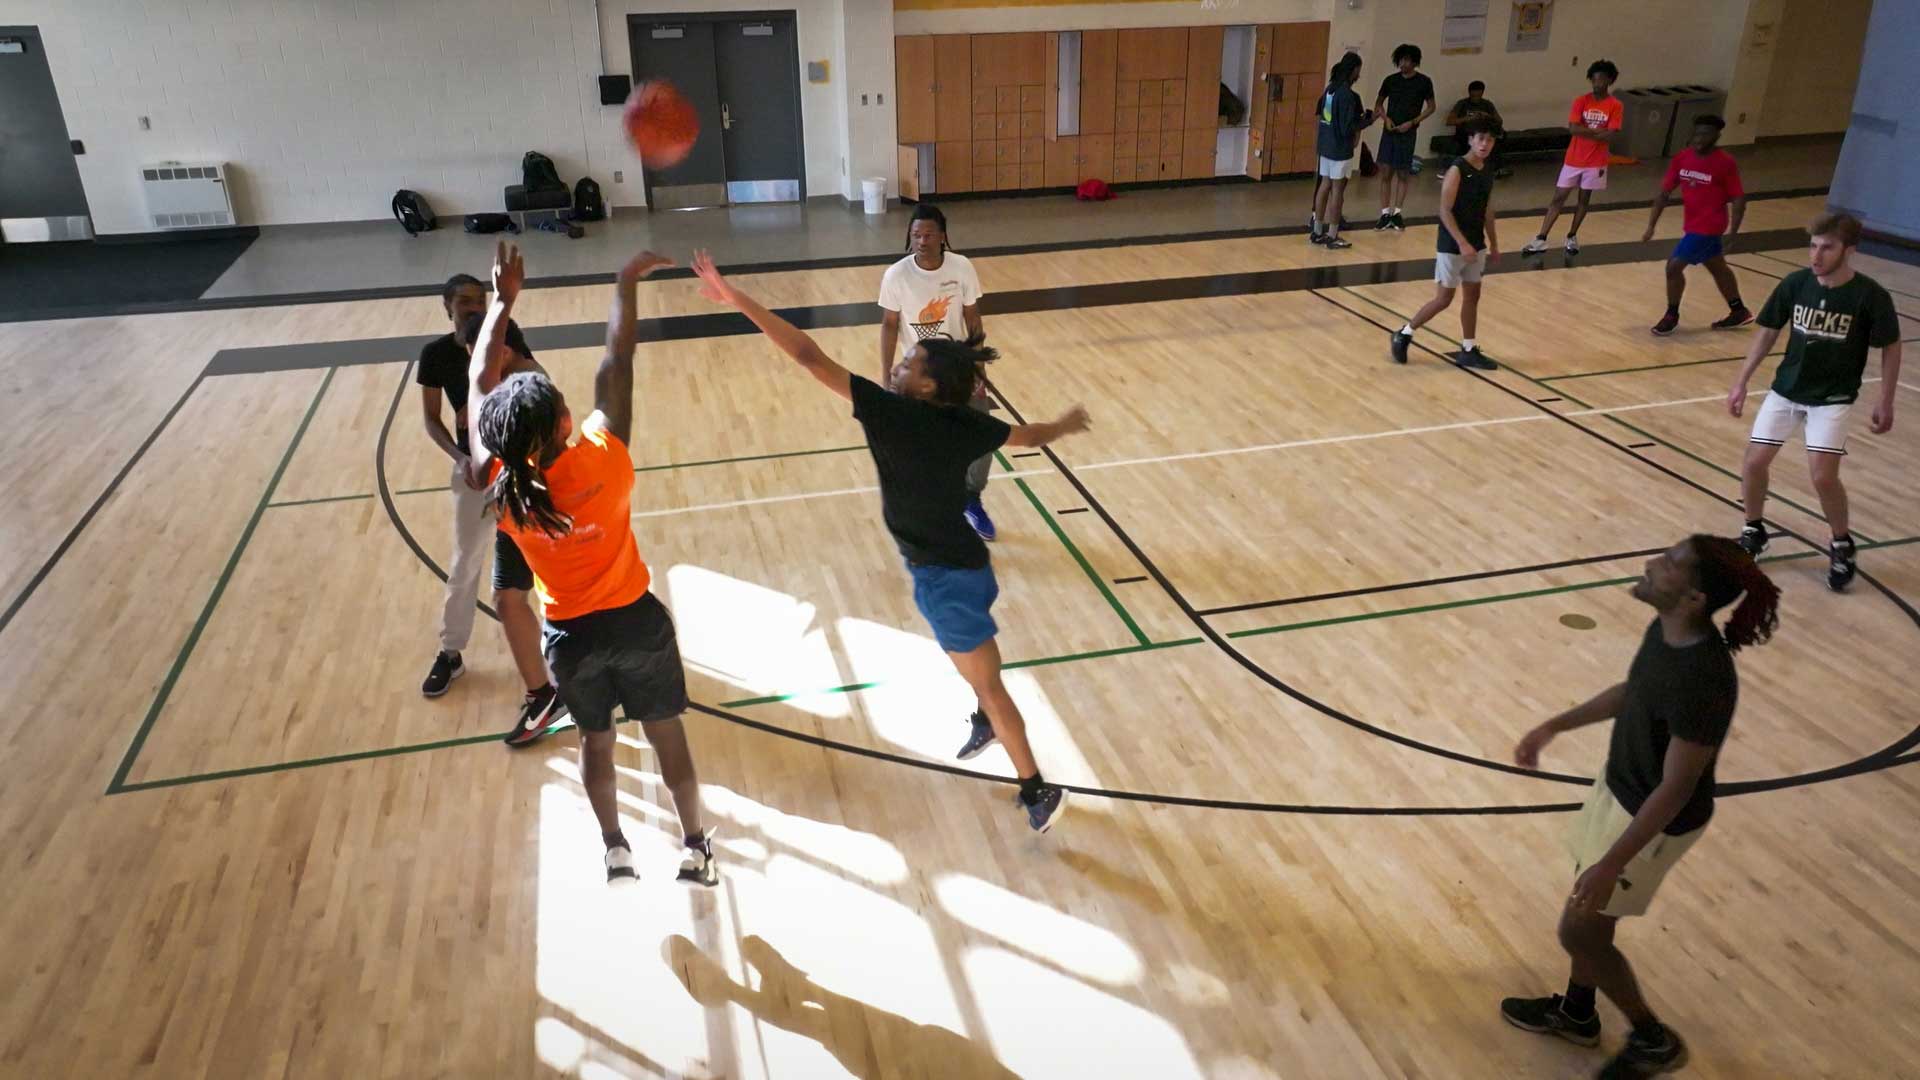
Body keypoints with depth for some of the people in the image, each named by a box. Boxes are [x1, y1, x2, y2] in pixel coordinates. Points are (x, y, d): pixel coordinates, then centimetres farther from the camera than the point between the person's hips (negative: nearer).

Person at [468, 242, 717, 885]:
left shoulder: (499, 485, -19)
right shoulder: (602, 462, -26)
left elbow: (480, 386, -8)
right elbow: (616, 367, -16)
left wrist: (503, 302, -4)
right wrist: (625, 287, -7)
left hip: (570, 635, 2)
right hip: (636, 618, -2)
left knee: (596, 740, 22)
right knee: (666, 733, 15)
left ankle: (615, 850, 36)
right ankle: (695, 848, 28)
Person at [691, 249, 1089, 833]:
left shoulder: (893, 413, -25)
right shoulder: (967, 422, -6)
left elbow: (811, 357, -27)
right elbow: (1030, 435, 13)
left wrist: (739, 300, -25)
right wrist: (1066, 424, 36)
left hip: (943, 574, -7)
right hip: (963, 563, 7)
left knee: (988, 682, 7)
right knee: (972, 665, 33)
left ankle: (1037, 789, 21)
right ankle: (986, 723, 59)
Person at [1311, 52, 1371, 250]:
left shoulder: (1330, 89, 6)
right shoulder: (1347, 95, -19)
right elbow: (1349, 127, -21)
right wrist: (1367, 121, -6)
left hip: (1326, 145, 8)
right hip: (1341, 148, -8)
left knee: (1325, 186, 14)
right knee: (1337, 190, -1)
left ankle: (1317, 231, 19)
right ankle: (1332, 236, 4)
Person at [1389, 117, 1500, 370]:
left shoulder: (1487, 172, 7)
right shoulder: (1457, 170, -16)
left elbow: (1487, 210, 16)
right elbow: (1445, 211, -19)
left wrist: (1493, 242, 18)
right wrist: (1462, 242, -25)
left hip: (1476, 245, 7)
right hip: (1452, 246, -7)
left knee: (1473, 295, 10)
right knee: (1443, 299, -2)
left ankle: (1468, 351, 18)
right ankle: (1404, 334, 14)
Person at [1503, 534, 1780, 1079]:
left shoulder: (1702, 680, -36)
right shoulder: (1664, 629, -10)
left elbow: (1675, 789, -28)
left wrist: (1611, 865, -24)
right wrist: (1554, 726, 15)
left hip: (1654, 820, -8)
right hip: (1617, 786, 8)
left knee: (1577, 930, 8)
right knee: (1592, 914, 25)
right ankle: (1576, 1013, 49)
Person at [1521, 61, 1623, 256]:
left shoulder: (1615, 106, -5)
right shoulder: (1581, 101, -2)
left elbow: (1611, 136, -14)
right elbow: (1572, 128, -15)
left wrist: (1585, 132, -15)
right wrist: (1598, 131, -16)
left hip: (1596, 162, -1)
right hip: (1574, 159, 1)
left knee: (1584, 199, 10)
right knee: (1558, 197, -1)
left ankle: (1572, 237, 25)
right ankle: (1541, 240, -2)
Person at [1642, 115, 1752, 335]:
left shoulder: (1725, 163, -17)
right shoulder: (1682, 157, -2)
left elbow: (1738, 199, -12)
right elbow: (1664, 192, 2)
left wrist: (1731, 234, -18)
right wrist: (1651, 225, -3)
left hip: (1707, 226, -7)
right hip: (1695, 224, 7)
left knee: (1674, 266, -12)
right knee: (1718, 268, 21)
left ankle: (1671, 315, 7)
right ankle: (1739, 311, 39)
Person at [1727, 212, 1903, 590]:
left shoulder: (1870, 296, -16)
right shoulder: (1794, 284, -9)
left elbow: (1891, 348, -4)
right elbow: (1767, 332, 4)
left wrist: (1885, 403, -4)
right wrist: (1741, 382, 3)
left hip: (1832, 398, -3)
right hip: (1786, 388, 3)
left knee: (1823, 475, -13)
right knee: (1754, 463, -2)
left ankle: (1842, 547, 12)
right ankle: (1754, 531, 24)